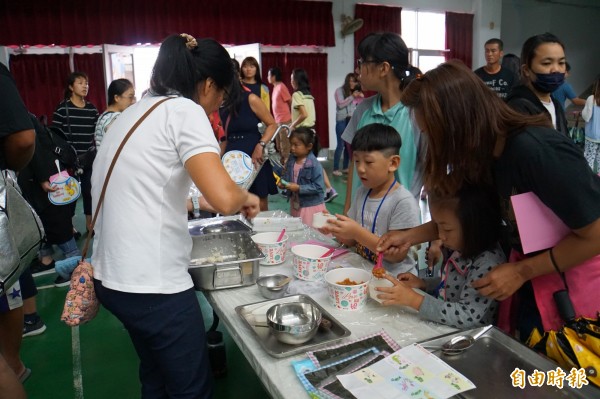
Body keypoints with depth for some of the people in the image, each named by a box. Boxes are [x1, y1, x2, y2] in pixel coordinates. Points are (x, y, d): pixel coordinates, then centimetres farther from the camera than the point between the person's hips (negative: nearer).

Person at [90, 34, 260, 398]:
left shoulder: (135, 111, 13)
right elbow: (225, 198, -26)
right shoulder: (185, 111, -13)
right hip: (151, 283, -9)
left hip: (114, 275, 9)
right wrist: (247, 198, -5)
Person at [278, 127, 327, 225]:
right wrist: (283, 183, -7)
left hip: (311, 206, -7)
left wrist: (299, 188, -24)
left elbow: (318, 187, -22)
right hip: (295, 204, 7)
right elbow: (286, 176, 14)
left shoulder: (314, 164, -21)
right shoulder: (291, 160, 0)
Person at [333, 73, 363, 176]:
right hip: (342, 121, -4)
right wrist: (352, 97, -11)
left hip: (352, 121, 4)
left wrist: (361, 97, -2)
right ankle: (335, 169, -1)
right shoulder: (339, 90, 1)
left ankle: (345, 167, 13)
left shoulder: (355, 92, 13)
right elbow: (340, 104, -10)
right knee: (341, 145, -7)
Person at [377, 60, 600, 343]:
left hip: (577, 271, -6)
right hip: (530, 267, 6)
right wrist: (409, 236, -1)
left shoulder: (538, 151, -30)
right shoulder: (481, 154, -7)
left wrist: (521, 272, -19)